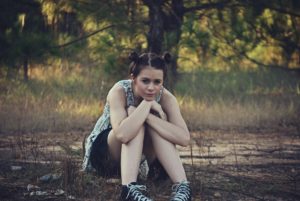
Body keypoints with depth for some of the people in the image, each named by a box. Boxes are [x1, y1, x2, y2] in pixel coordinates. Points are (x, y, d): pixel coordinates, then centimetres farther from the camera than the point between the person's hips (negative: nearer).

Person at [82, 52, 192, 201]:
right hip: (104, 155, -3)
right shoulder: (119, 91, -27)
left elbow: (184, 138, -34)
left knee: (156, 121, -27)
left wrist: (149, 117, -39)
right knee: (133, 114, -31)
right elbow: (122, 134, -46)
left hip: (140, 160, 3)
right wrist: (147, 104, -37)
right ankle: (130, 189, -45)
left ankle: (182, 187, -35)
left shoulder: (165, 97, -18)